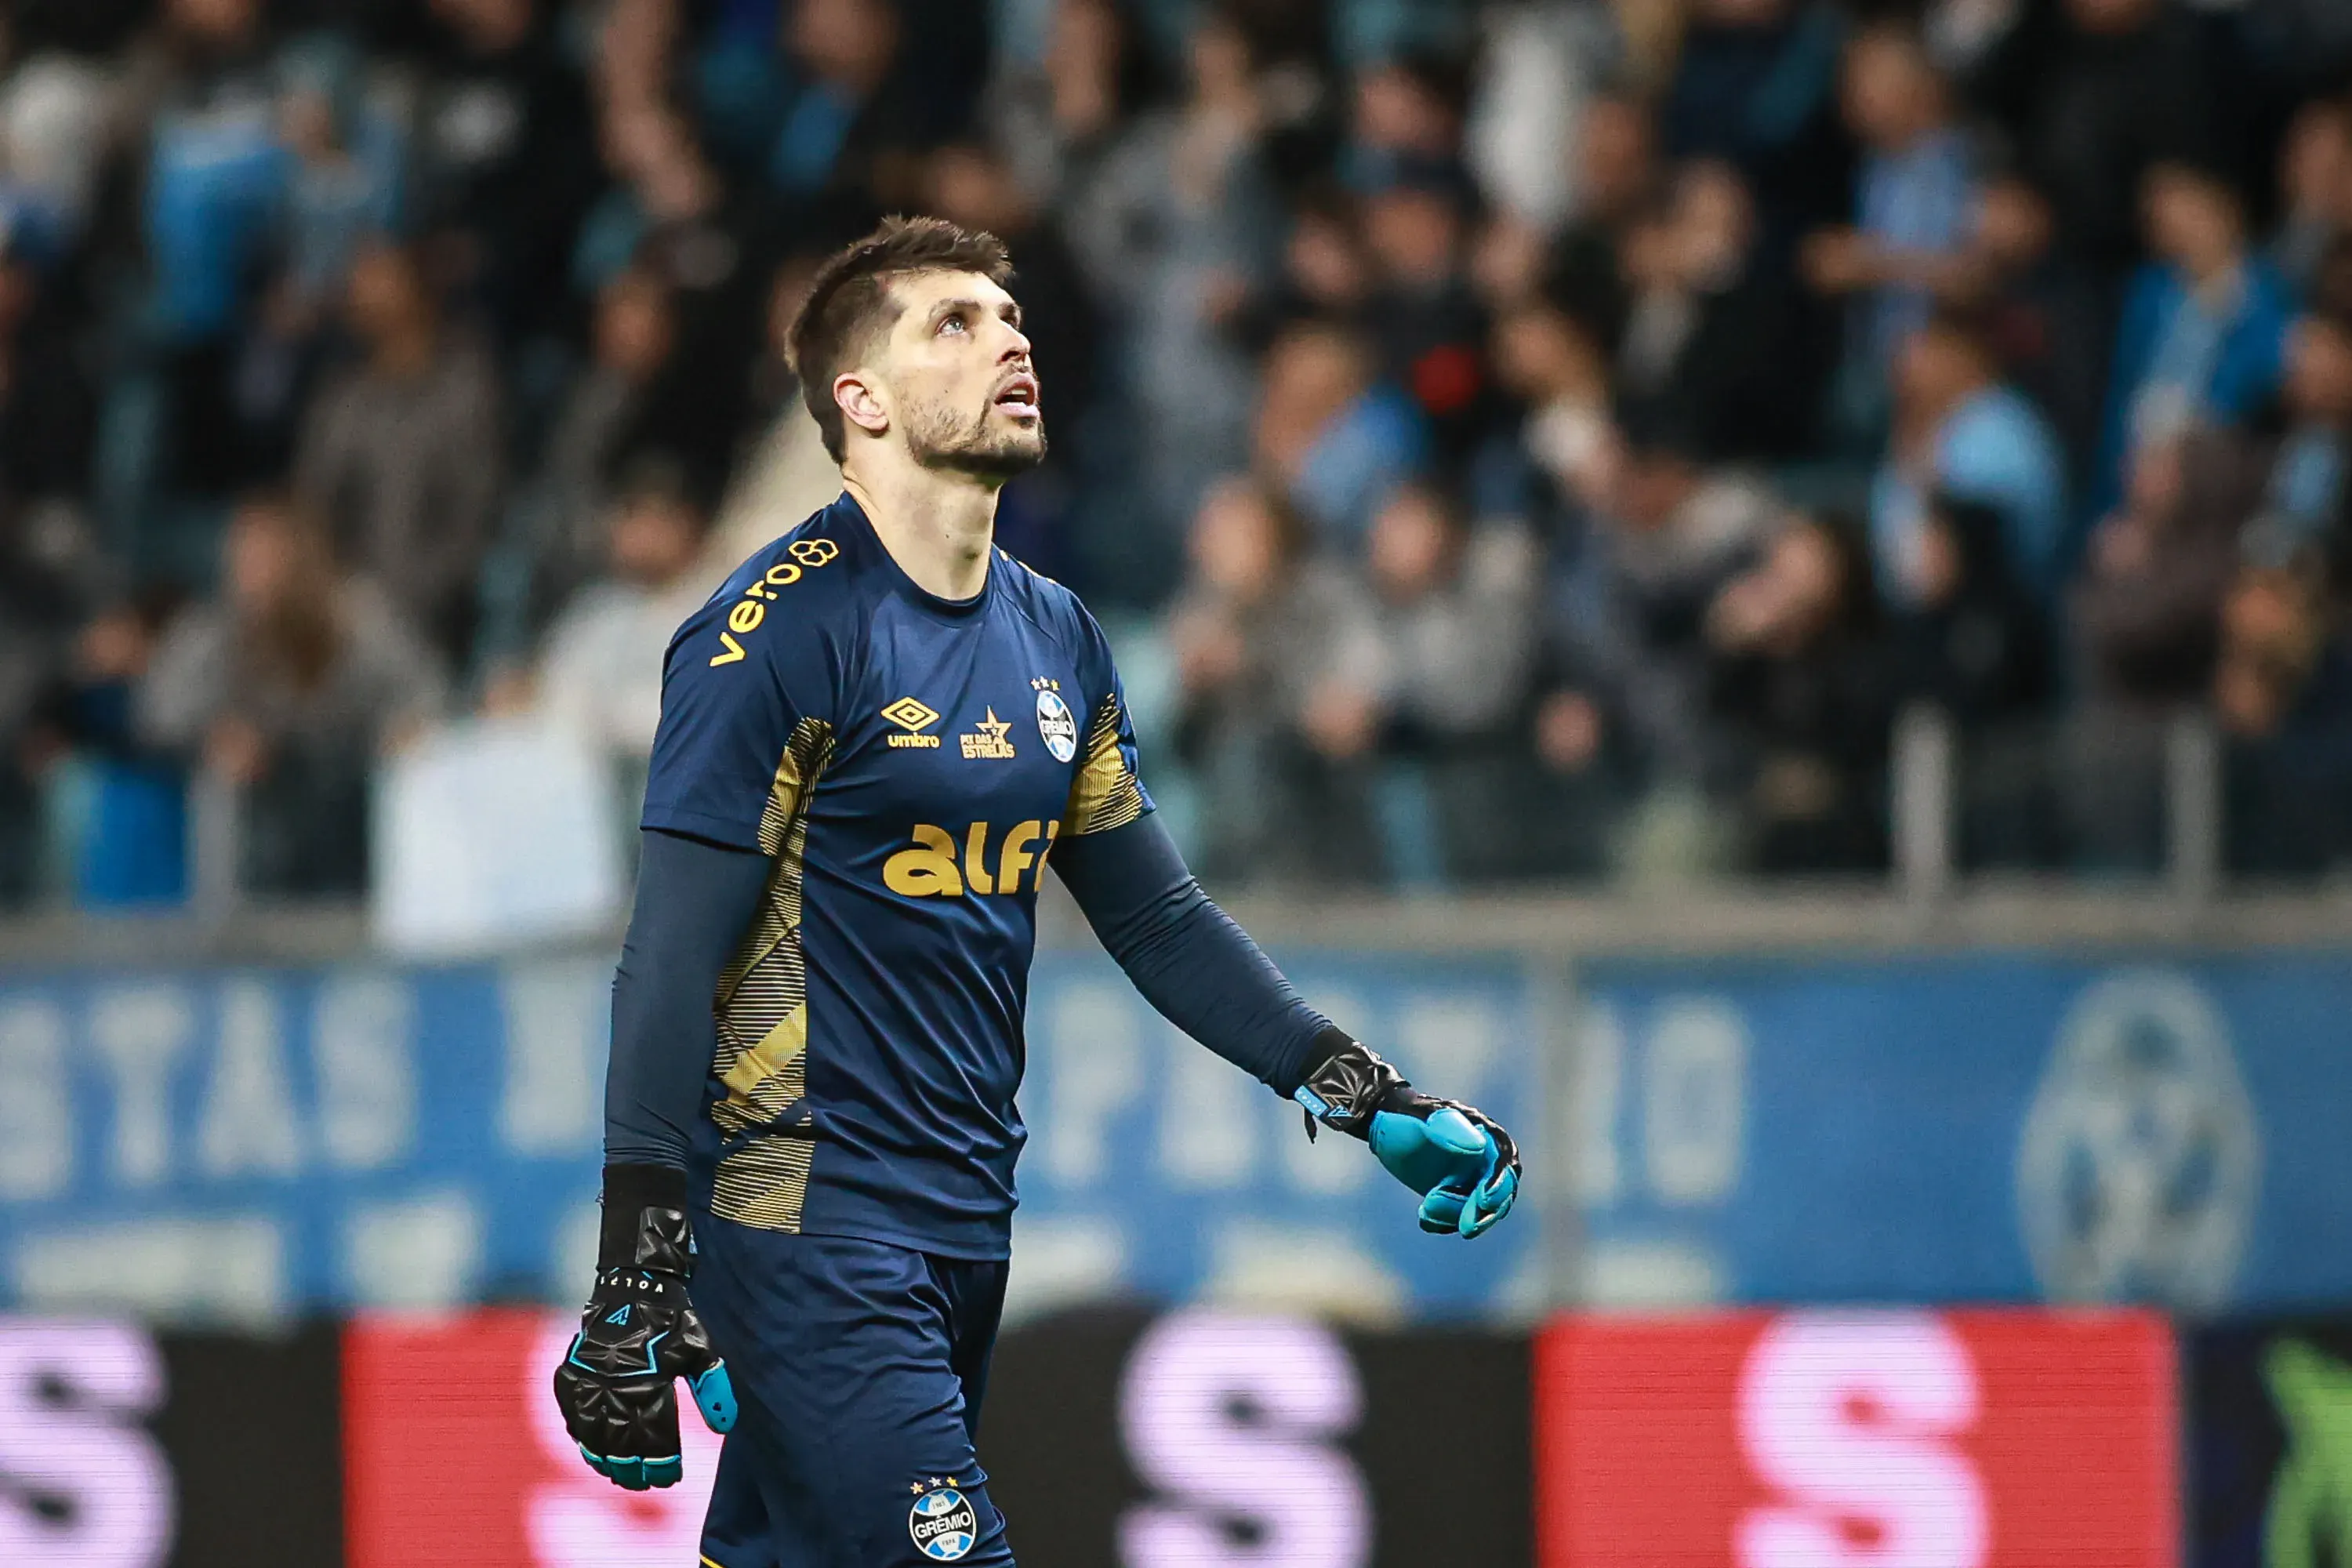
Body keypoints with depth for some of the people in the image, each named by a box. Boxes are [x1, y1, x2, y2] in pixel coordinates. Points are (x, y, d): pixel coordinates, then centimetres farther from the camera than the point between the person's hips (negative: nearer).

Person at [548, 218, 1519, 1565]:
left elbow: (1156, 913, 21)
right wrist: (636, 1297, -19)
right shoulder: (783, 629, -11)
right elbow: (674, 964, -14)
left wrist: (1371, 1098, 14)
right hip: (810, 1222, -7)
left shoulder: (1058, 639, 13)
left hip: (971, 1223, 7)